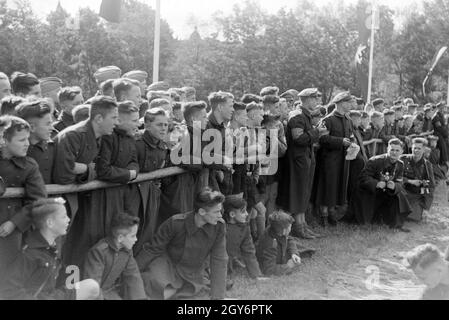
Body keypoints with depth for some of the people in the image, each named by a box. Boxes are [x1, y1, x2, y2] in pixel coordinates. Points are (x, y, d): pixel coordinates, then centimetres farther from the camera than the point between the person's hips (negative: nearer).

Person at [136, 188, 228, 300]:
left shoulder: (219, 226, -18)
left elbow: (219, 261, -14)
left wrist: (218, 296, -18)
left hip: (193, 277, 4)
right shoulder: (175, 223, -25)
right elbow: (153, 249, -13)